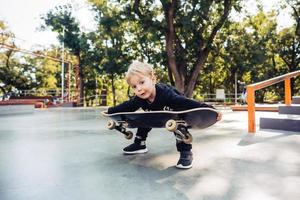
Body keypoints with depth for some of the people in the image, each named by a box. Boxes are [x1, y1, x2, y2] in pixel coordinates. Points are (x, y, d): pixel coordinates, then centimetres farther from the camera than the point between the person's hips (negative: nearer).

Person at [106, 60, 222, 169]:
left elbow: (187, 103, -51)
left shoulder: (166, 94, -44)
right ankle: (139, 145, 19)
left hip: (177, 115, -5)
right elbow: (126, 107, -9)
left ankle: (185, 151, -19)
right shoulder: (139, 99, -26)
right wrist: (109, 111, 1)